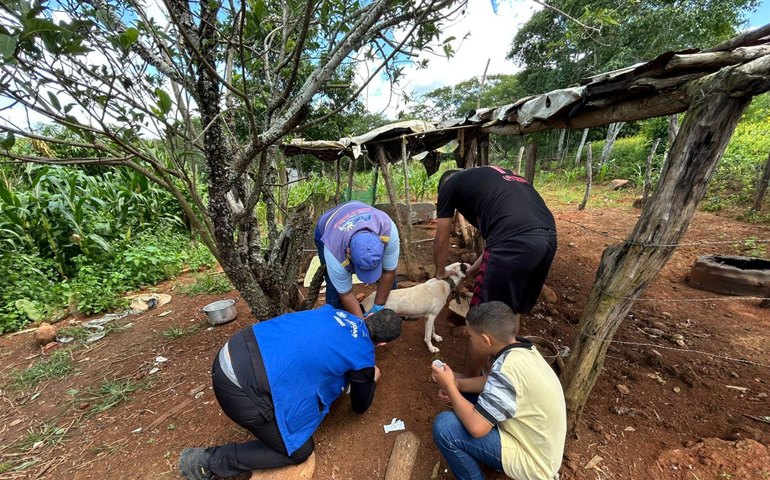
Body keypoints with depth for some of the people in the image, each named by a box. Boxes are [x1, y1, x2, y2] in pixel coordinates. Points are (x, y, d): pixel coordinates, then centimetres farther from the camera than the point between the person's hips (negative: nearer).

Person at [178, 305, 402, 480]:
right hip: (242, 388, -7)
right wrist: (372, 379, 33)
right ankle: (206, 461, 17)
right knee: (300, 451, 15)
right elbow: (359, 406, 15)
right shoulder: (364, 356, -3)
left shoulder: (338, 312, 11)